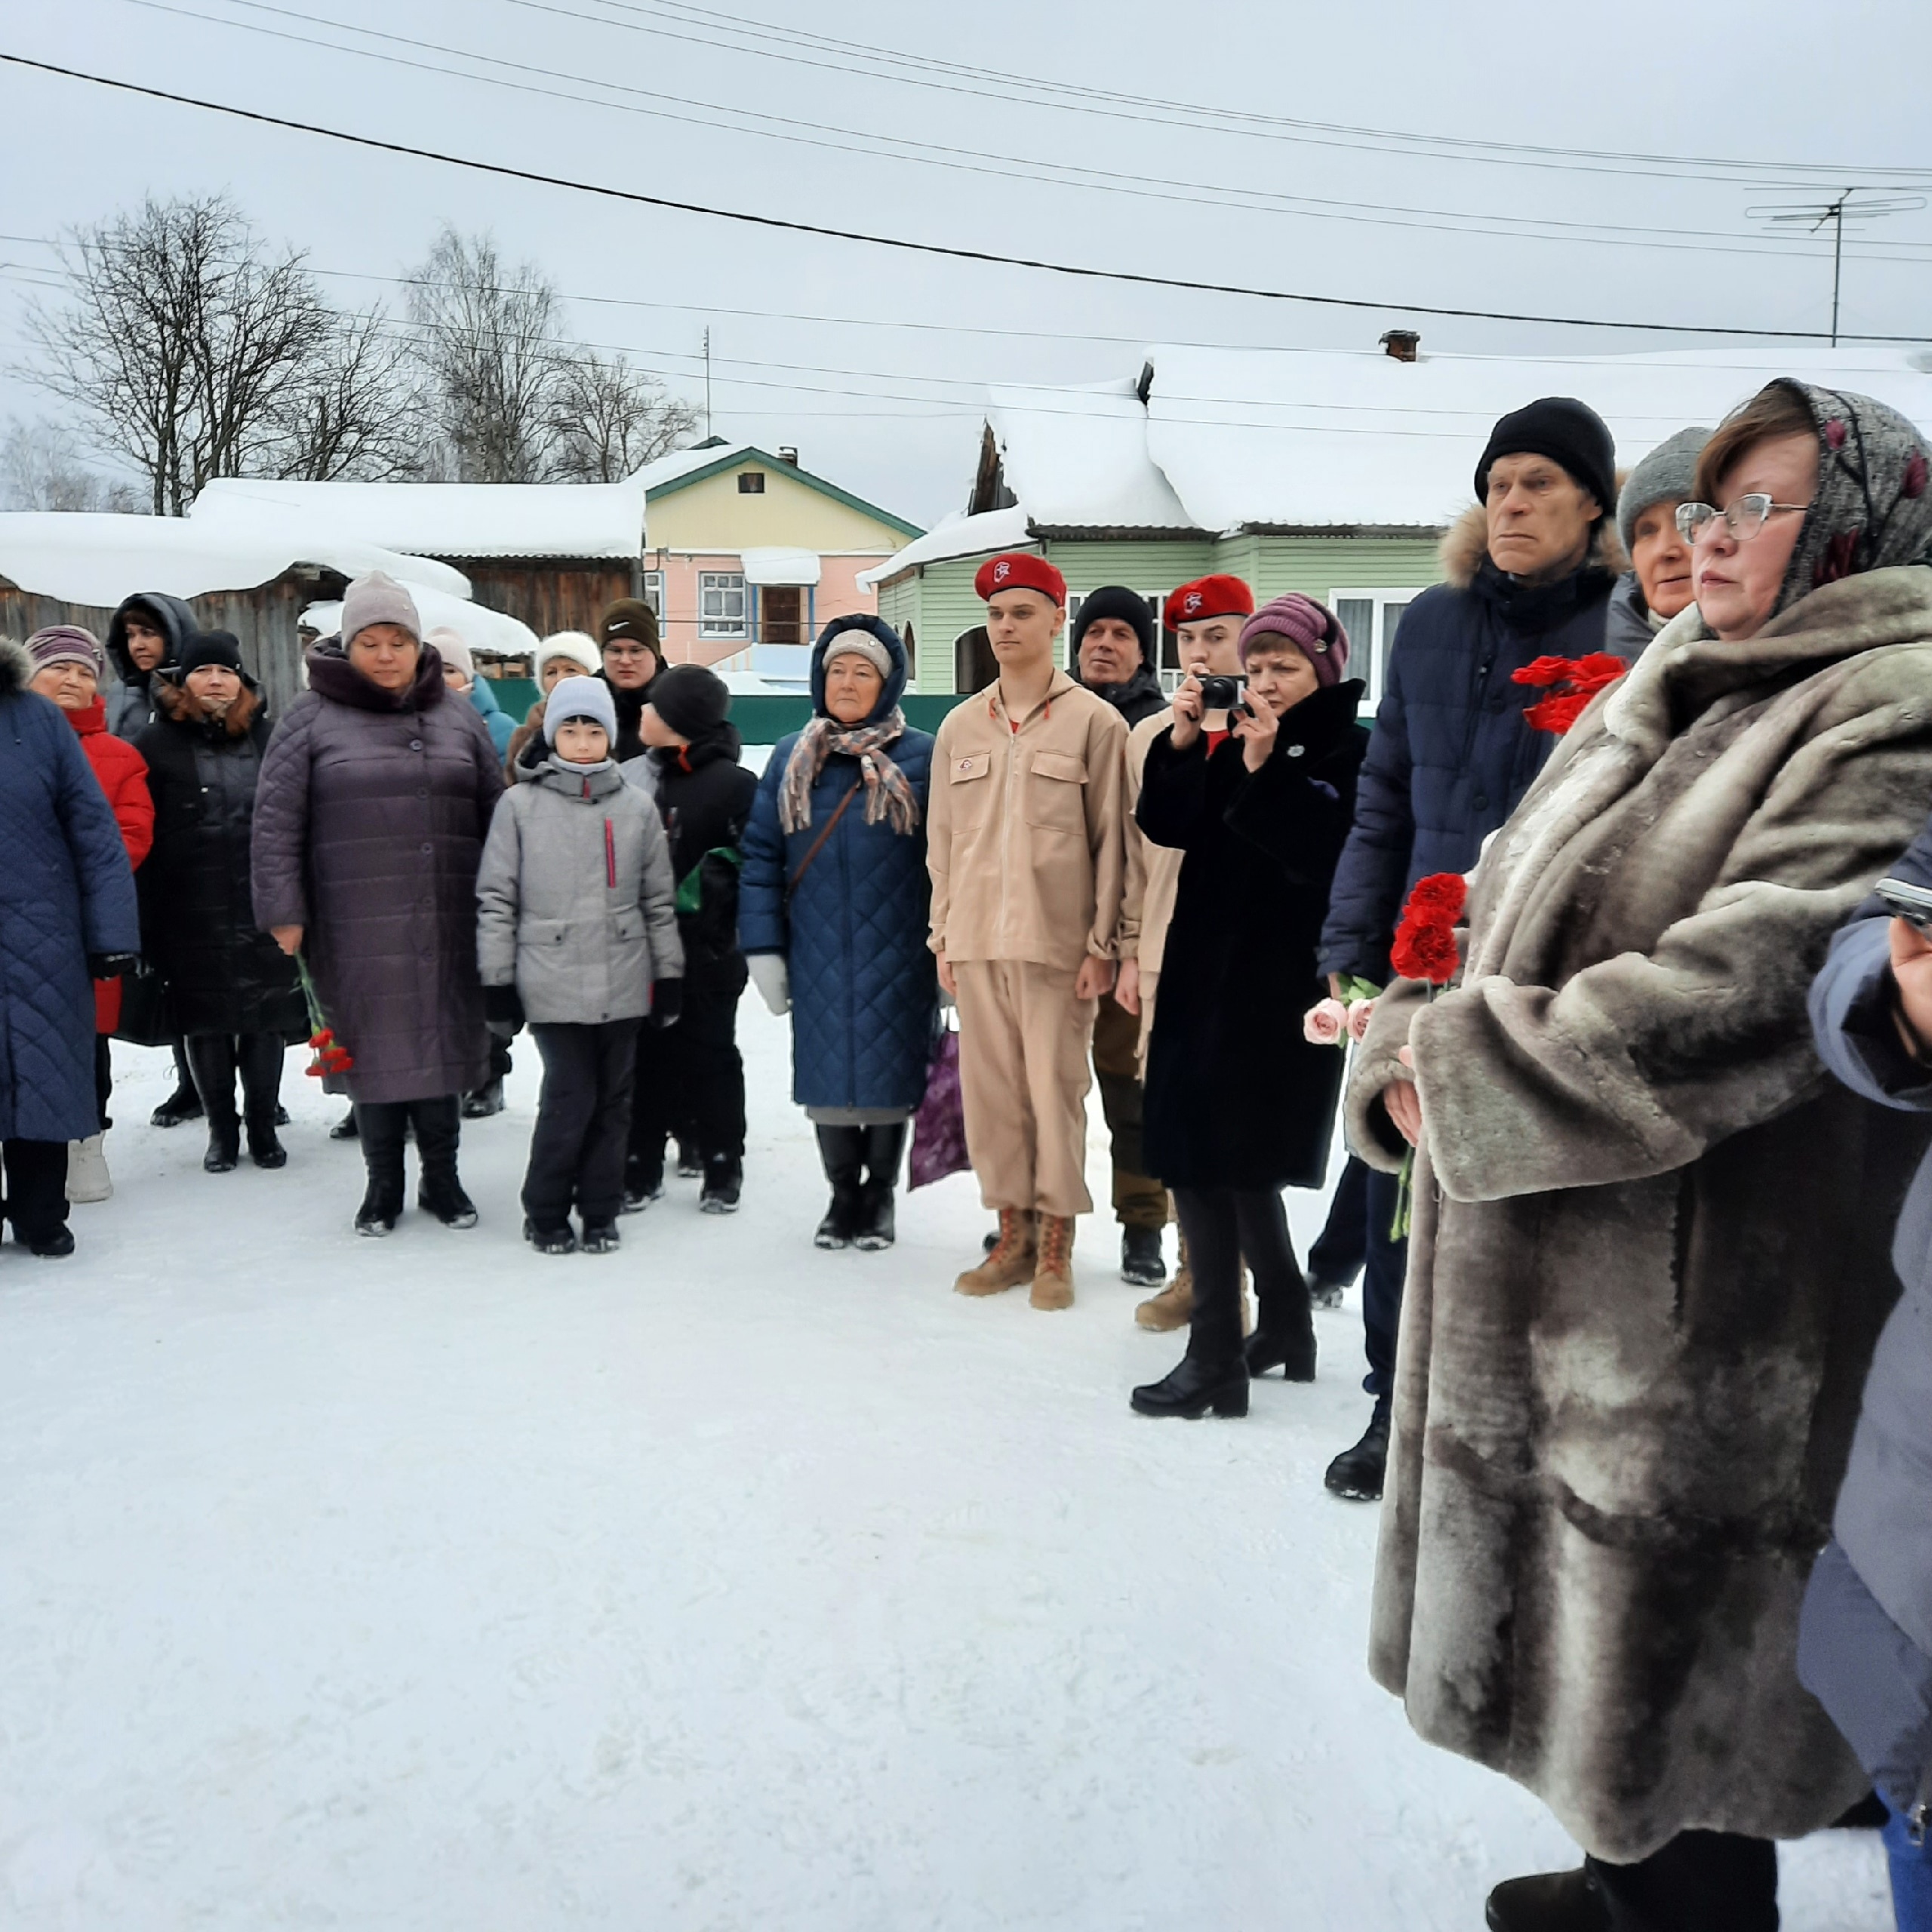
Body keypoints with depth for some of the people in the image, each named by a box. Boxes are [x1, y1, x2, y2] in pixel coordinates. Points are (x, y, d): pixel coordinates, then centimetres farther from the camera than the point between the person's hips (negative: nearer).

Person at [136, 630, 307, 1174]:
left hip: (265, 910, 1)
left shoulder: (270, 738, 8)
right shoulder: (158, 745, 3)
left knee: (267, 1019, 6)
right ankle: (221, 1130, 20)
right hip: (192, 915, -1)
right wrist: (146, 918, -7)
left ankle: (263, 1125, 20)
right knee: (206, 1023, 6)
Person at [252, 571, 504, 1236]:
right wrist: (283, 912, -6)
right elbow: (275, 821, -1)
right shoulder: (312, 718, 1)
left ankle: (442, 1175, 25)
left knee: (441, 1043, 9)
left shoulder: (457, 717, 9)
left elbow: (497, 814, 12)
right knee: (373, 1048, 6)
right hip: (356, 926, -2)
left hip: (446, 924, 2)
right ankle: (383, 1183, 22)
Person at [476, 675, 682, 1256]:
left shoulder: (638, 807, 8)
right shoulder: (520, 805, 1)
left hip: (623, 983, 3)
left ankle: (600, 1211, 21)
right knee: (570, 1096, -5)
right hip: (552, 983, -3)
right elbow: (495, 898, 2)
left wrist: (668, 975, 9)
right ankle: (545, 1213, 13)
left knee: (613, 1098, 8)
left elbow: (660, 899, 11)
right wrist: (497, 979, -1)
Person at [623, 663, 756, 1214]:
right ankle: (641, 1168, 20)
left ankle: (723, 1170, 19)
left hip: (704, 950, -5)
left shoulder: (733, 785, -8)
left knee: (710, 1056, 7)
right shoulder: (636, 776, 9)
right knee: (647, 1055, 10)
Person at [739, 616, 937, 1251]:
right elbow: (760, 856, 5)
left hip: (896, 957, -2)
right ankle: (843, 1191, 29)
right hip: (818, 959, 3)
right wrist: (763, 948, -1)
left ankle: (880, 1194, 27)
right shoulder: (790, 759, 6)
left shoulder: (923, 758, -3)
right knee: (826, 1076, 9)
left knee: (889, 1074, 6)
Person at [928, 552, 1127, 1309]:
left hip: (1057, 940, -4)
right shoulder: (960, 726, 12)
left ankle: (1055, 1246, 12)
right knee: (989, 1089, 7)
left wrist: (1102, 943, -7)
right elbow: (943, 839, 13)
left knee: (1055, 1089, -1)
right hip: (977, 940, 4)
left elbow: (1110, 841, -3)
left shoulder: (1094, 721, 0)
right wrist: (943, 935, 8)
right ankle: (1013, 1235, 19)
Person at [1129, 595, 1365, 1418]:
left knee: (1218, 1160, -9)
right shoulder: (1230, 740, 14)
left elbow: (1328, 855, -20)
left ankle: (1217, 1359, -1)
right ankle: (1286, 1326, 31)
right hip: (1207, 972, 8)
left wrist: (1265, 767, -23)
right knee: (1235, 1163, 15)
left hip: (1283, 986, -7)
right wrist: (1183, 742, -6)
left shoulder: (1351, 750, -6)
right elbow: (1165, 824, 6)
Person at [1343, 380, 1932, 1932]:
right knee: (1590, 1619, 22)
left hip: (1701, 1298, -8)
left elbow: (1750, 985, -26)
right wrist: (1411, 1051, -5)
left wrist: (1471, 1076, -21)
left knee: (1674, 1654, 7)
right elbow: (1499, 914, 13)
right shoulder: (1662, 704, 14)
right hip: (1545, 1276, 8)